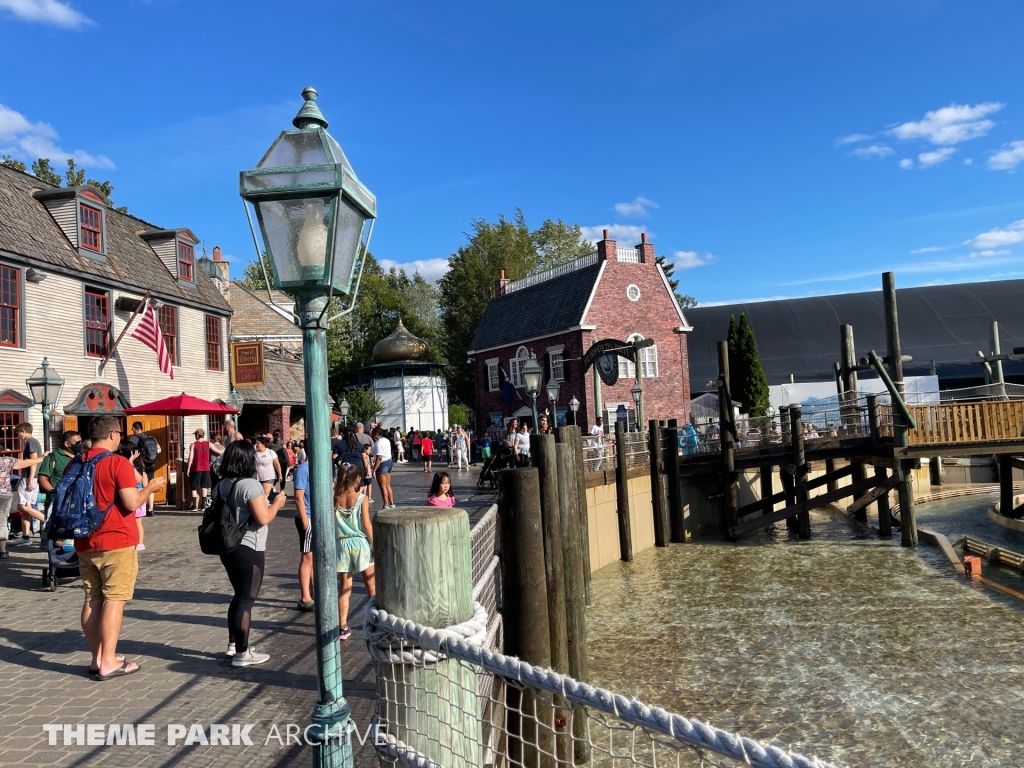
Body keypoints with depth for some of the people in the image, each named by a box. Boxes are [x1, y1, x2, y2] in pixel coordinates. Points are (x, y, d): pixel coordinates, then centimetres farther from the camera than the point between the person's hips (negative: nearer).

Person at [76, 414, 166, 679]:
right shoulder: (118, 463, -14)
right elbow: (132, 503, -19)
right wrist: (150, 487, -3)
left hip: (85, 543, 7)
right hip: (116, 542, -7)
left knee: (92, 600, 12)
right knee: (114, 599, -2)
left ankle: (98, 657, 20)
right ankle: (108, 663, -1)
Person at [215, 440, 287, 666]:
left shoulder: (221, 486, 7)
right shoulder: (251, 485, -19)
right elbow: (263, 518, -22)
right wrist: (276, 504, -4)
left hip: (228, 548, 8)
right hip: (249, 550, -8)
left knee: (239, 596, 21)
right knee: (247, 599, 1)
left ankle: (233, 644, 30)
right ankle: (242, 653, 8)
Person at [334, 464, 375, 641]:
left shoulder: (335, 499, -2)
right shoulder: (362, 498, -9)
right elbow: (366, 524, -9)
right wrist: (374, 545, -3)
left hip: (341, 544, 3)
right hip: (360, 542, -2)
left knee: (344, 587, 9)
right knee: (371, 585, 10)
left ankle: (343, 628, 11)